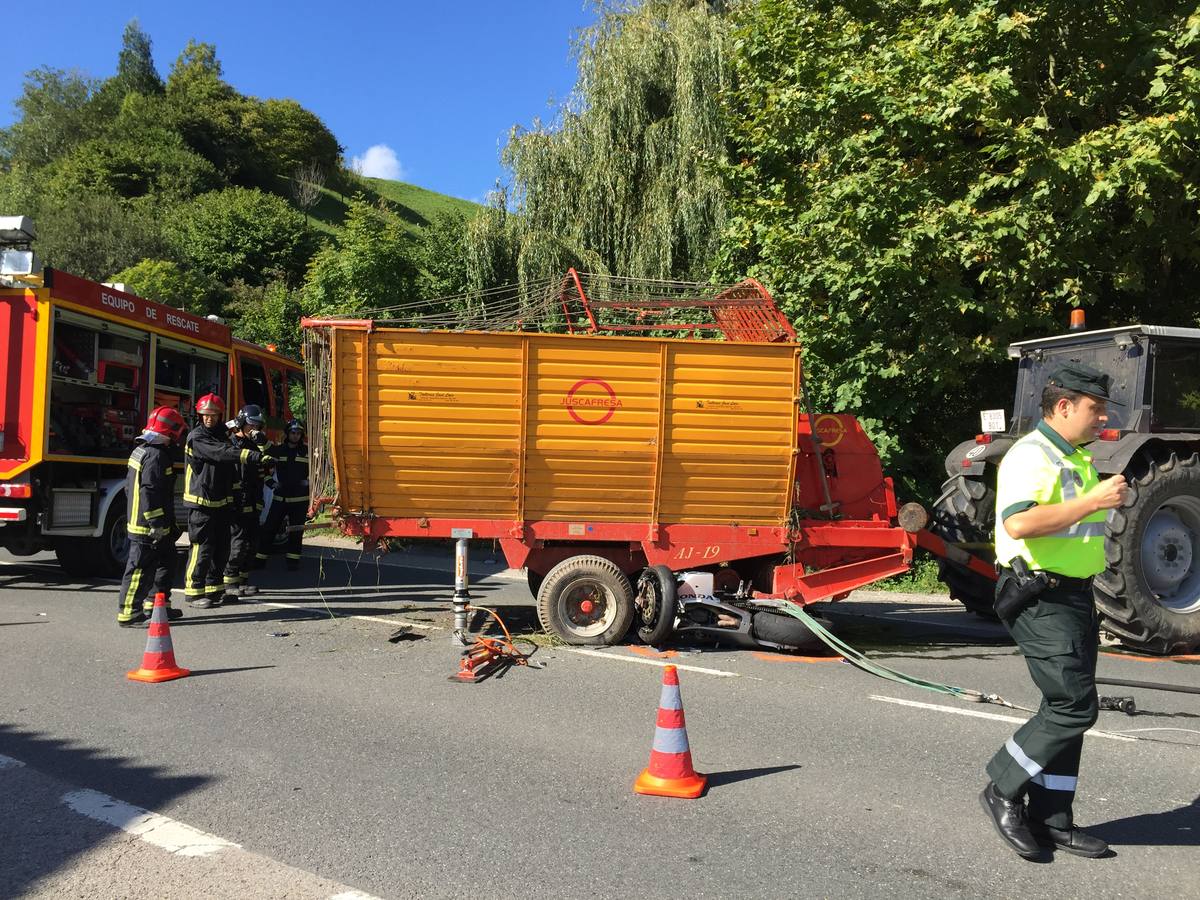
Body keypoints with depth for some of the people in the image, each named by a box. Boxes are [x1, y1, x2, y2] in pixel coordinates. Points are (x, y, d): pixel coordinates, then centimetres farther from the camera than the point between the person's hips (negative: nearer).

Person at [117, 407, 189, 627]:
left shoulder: (140, 450, 14)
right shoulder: (156, 456, -19)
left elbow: (130, 486, 22)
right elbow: (150, 492, -24)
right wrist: (156, 524, -23)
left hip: (136, 520, 11)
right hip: (147, 527, -11)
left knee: (166, 563, 19)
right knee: (140, 569, -5)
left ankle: (156, 605, 27)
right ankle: (129, 613, -1)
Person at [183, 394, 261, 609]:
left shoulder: (222, 435, 15)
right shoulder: (196, 437, -11)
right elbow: (223, 453, -28)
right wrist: (252, 455, -39)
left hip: (221, 503, 8)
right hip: (201, 503, -8)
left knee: (222, 548, 10)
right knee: (202, 548, -6)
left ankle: (214, 589, 20)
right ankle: (194, 591, 3)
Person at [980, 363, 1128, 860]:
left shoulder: (1078, 458, 18)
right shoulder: (1030, 455, -15)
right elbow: (1018, 523, -31)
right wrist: (1093, 501, -26)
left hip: (1074, 597, 10)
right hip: (1041, 600, -10)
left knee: (1066, 708, 11)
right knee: (1074, 707, -11)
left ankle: (1051, 820, 21)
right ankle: (1003, 791, 5)